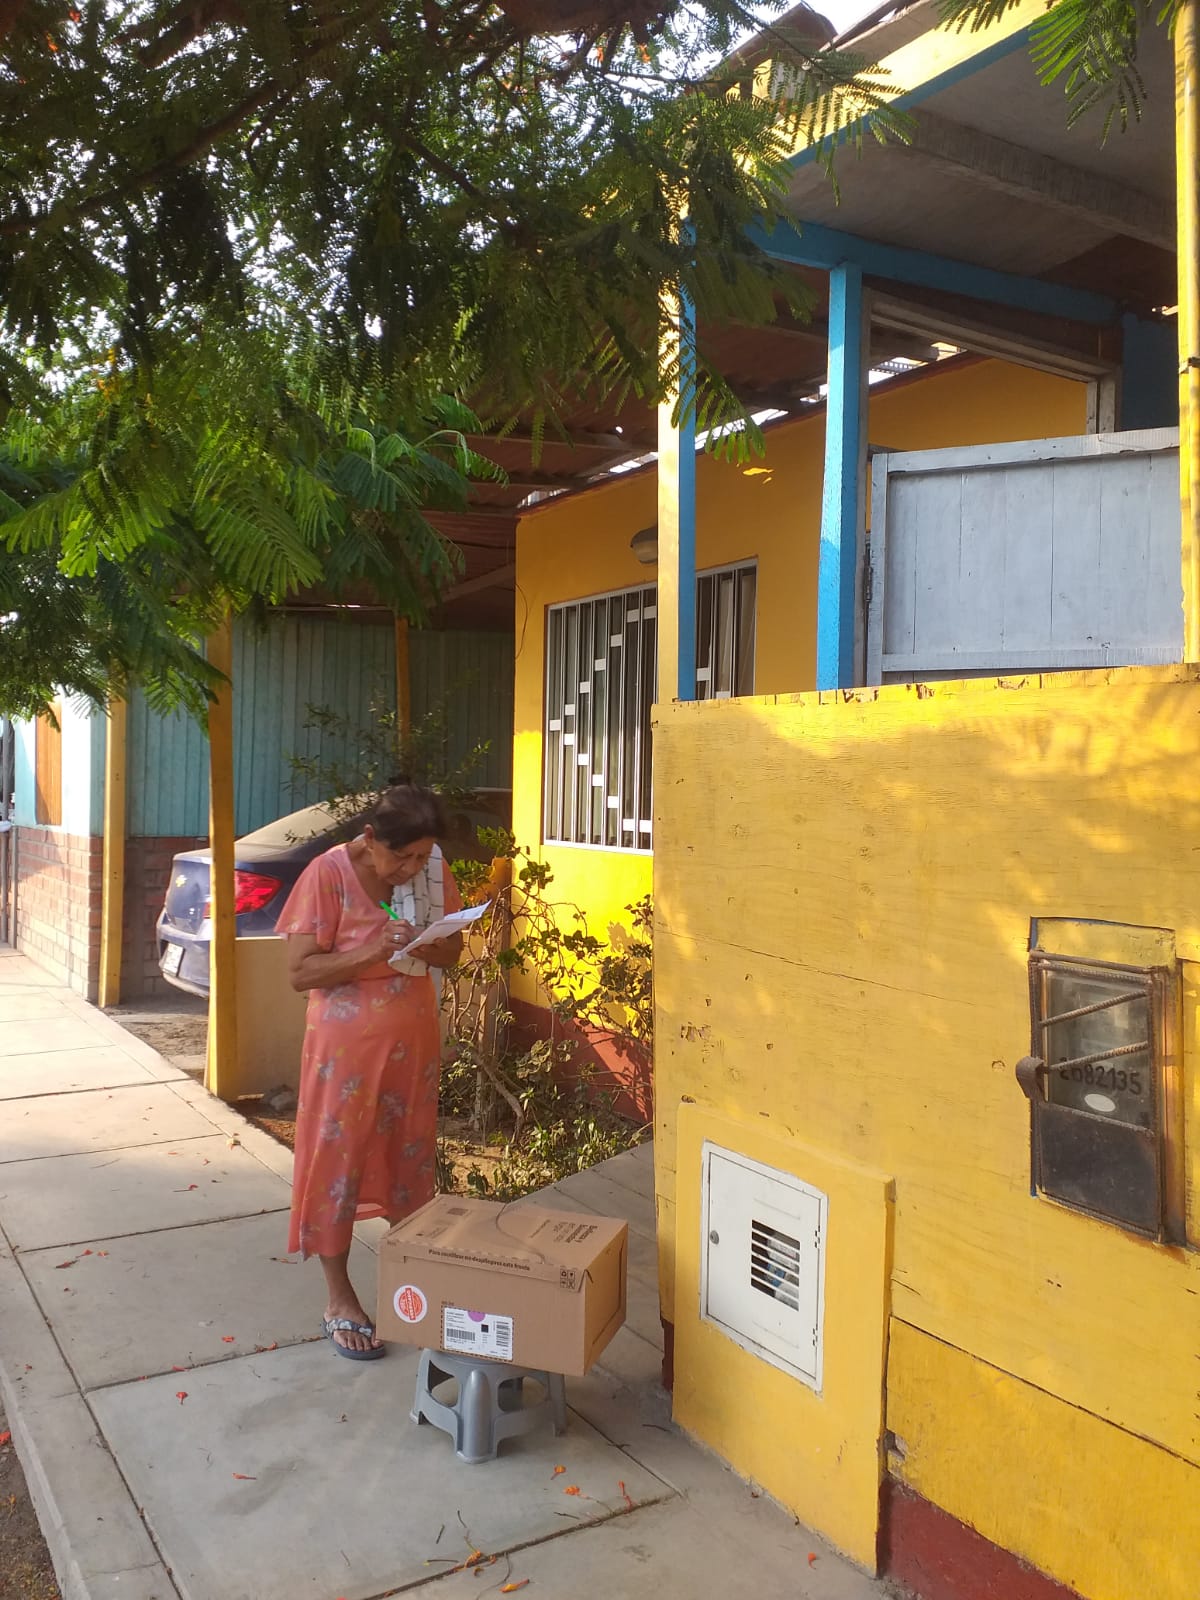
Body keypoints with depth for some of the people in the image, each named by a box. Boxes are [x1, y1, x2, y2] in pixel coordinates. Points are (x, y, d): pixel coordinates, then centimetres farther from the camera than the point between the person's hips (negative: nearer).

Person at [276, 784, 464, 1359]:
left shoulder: (434, 871, -3)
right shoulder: (329, 873, -16)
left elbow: (453, 948, 8)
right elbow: (300, 971, -16)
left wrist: (428, 948, -16)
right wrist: (373, 952, -28)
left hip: (414, 1040, 4)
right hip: (347, 1043, -4)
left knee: (411, 1156, 13)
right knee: (338, 1159, 4)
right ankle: (339, 1299, 18)